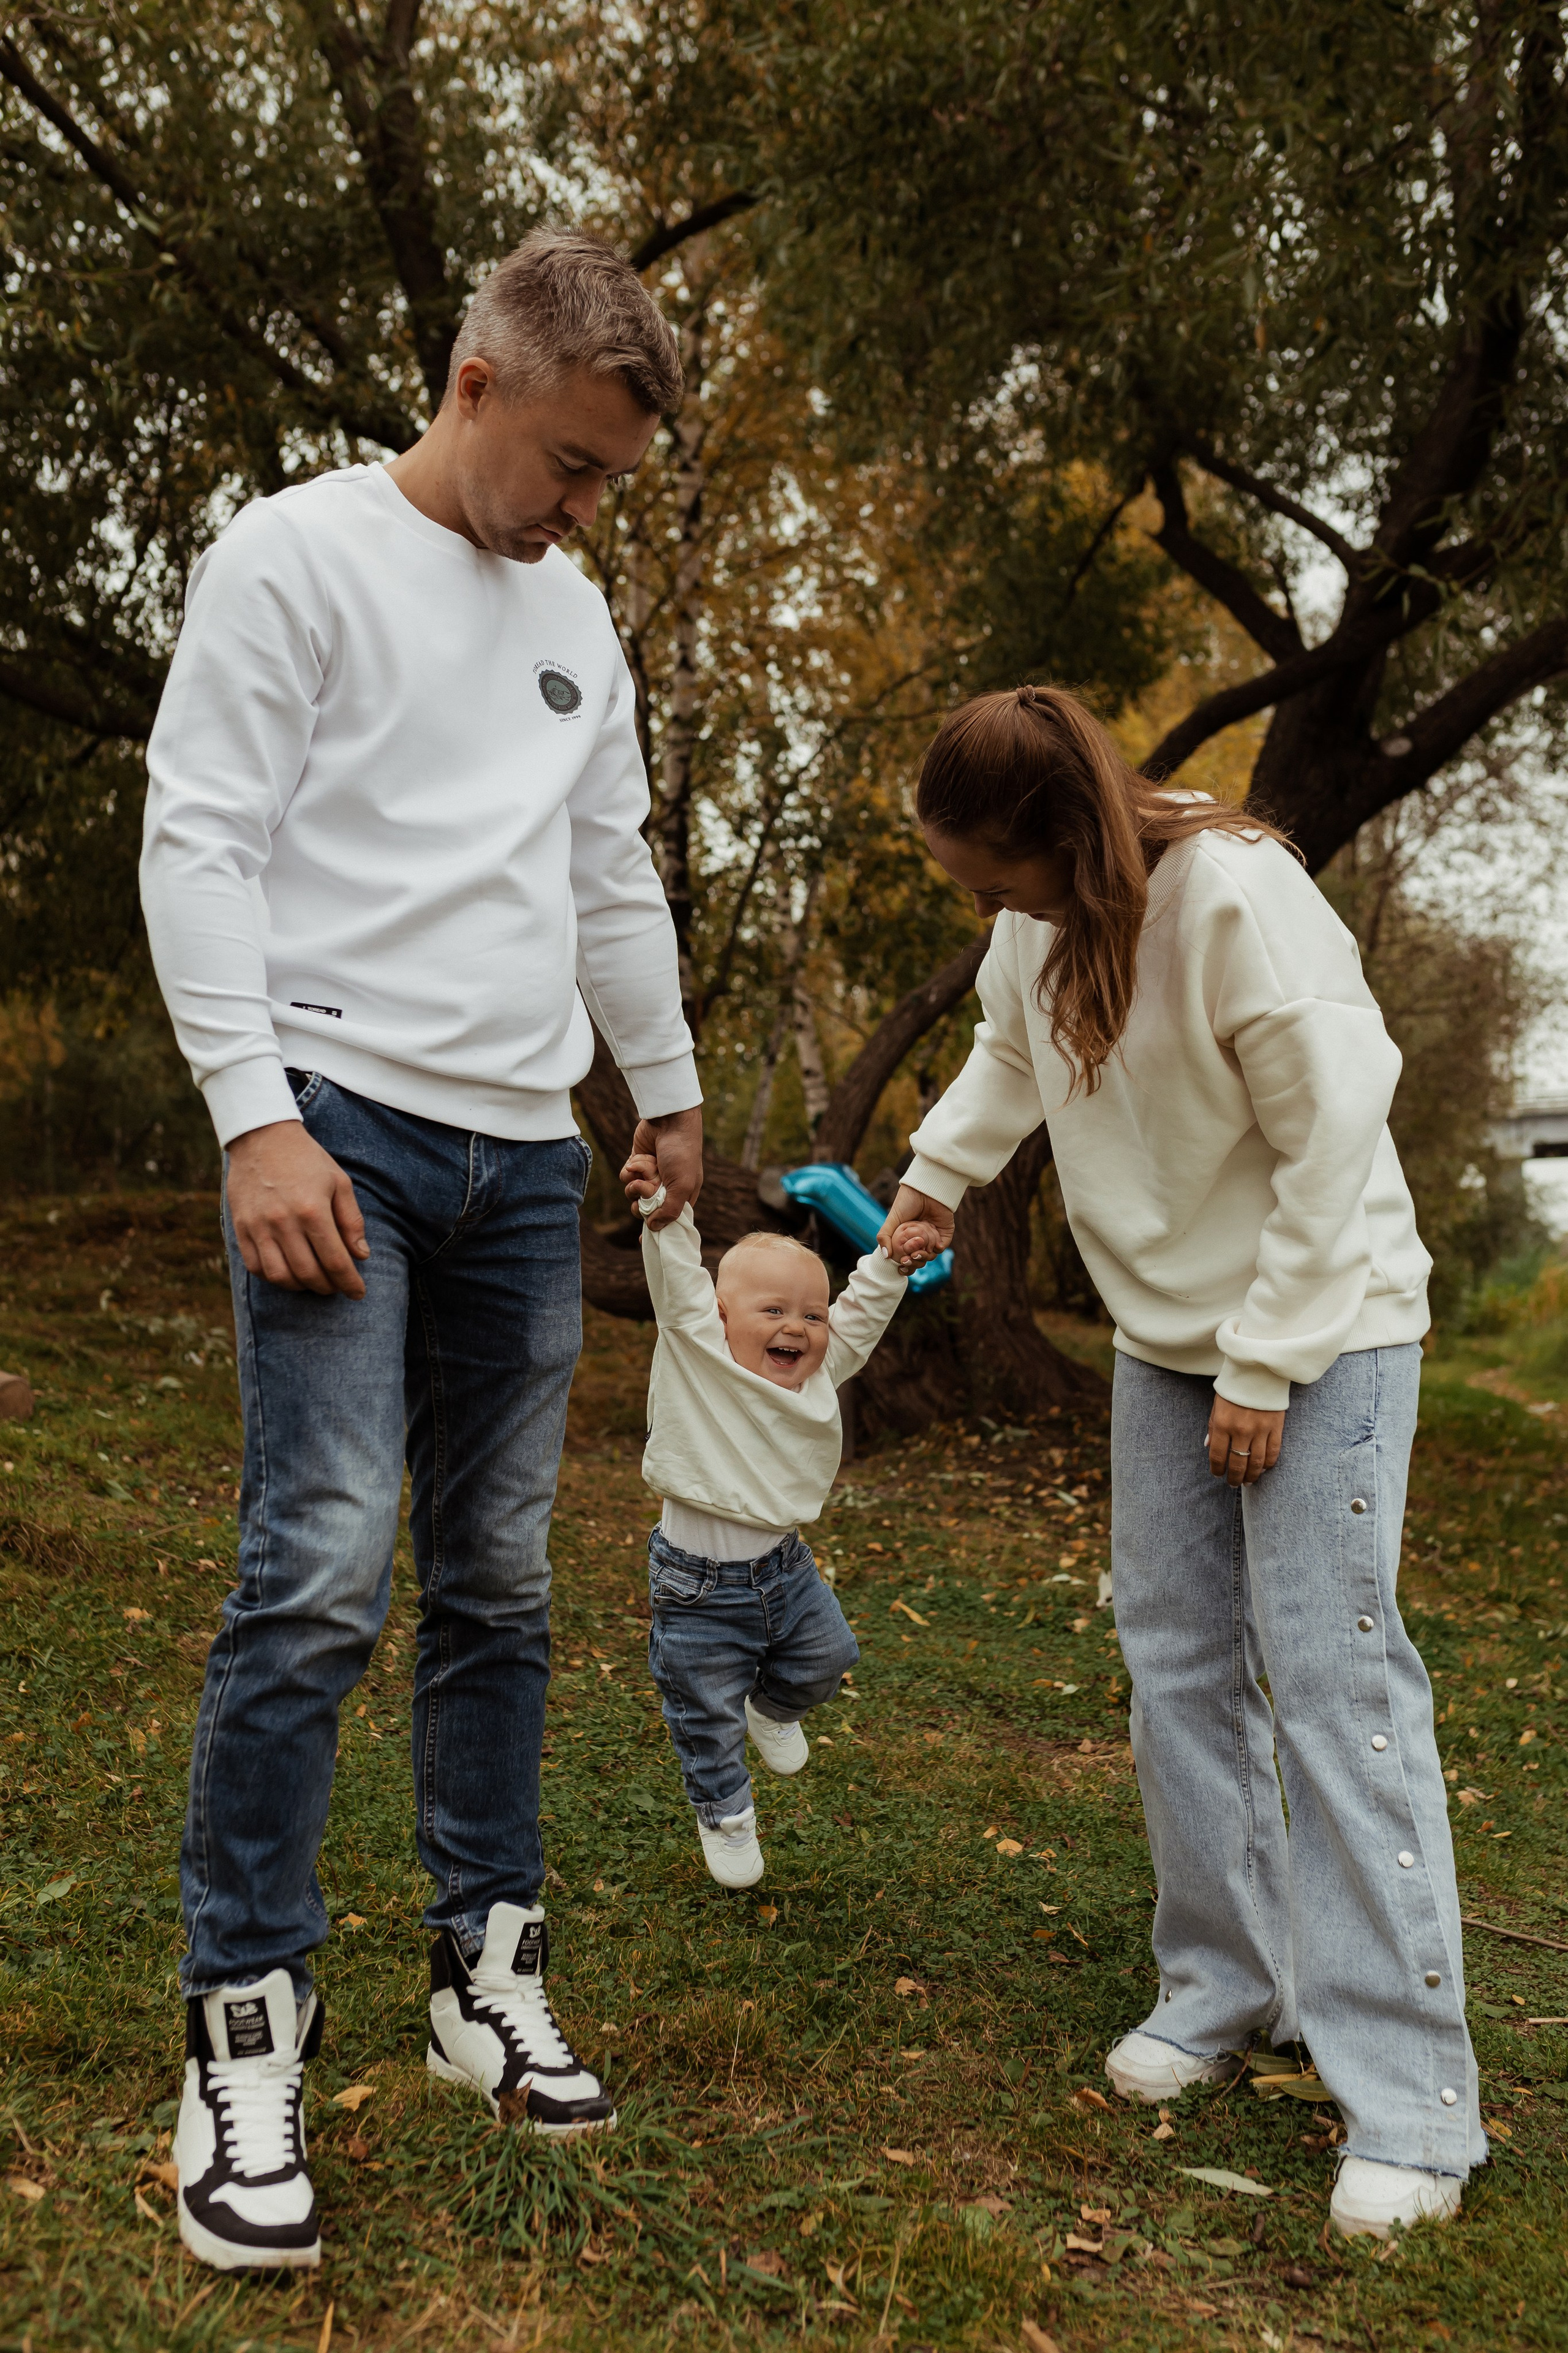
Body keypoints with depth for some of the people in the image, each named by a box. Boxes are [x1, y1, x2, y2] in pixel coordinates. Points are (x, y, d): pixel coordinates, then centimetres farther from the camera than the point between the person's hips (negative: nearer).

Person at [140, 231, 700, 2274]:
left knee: (501, 1583, 8)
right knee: (321, 1576, -12)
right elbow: (200, 845, -8)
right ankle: (244, 2030, 1)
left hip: (527, 1158, 6)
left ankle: (488, 1975, 19)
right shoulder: (298, 555, -1)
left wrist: (673, 1093, 28)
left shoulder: (575, 615, 19)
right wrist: (258, 1120, -17)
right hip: (344, 1124, -6)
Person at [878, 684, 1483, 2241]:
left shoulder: (1236, 898, -27)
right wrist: (937, 1171, 7)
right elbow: (1011, 1049, 18)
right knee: (1174, 1658, 9)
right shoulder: (1039, 919, -4)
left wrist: (1265, 1367, -20)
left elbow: (1332, 1143, -23)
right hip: (1164, 1332, 7)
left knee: (1331, 1674, -11)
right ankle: (1225, 1989, 25)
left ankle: (1408, 2100, -3)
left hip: (1328, 1326, -7)